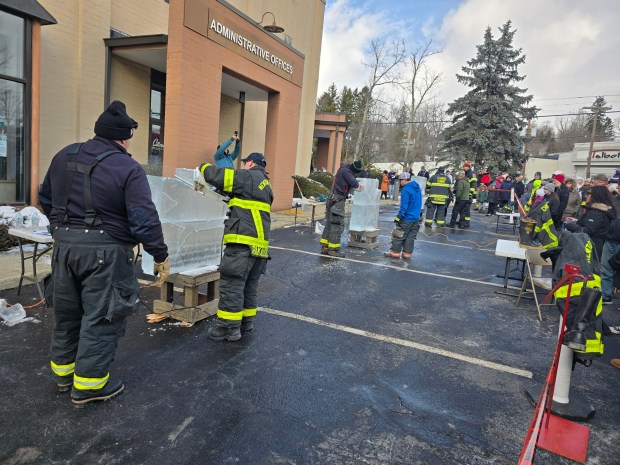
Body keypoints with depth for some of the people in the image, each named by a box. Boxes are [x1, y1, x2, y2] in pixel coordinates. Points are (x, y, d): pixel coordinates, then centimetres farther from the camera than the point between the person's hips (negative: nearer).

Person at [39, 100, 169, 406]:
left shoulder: (64, 156, 8)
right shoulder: (128, 169, -14)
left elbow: (45, 200, 19)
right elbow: (144, 220, -19)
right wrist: (161, 256, -11)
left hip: (64, 245, 7)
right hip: (104, 251, -7)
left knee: (66, 313, 21)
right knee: (100, 317, 5)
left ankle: (63, 372, 38)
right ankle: (88, 385, 16)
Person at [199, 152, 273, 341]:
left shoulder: (248, 177, -2)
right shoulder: (265, 185, 23)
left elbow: (215, 176, -5)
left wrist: (205, 167, 15)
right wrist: (231, 196, 25)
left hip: (243, 242, -9)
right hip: (261, 244, 9)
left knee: (232, 283, -4)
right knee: (249, 285, 16)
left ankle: (229, 327, 0)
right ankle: (246, 322, 25)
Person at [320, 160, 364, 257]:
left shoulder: (344, 170, 18)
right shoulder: (345, 171, -11)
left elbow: (352, 180, 27)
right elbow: (353, 182, -16)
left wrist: (357, 184, 8)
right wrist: (358, 185, 5)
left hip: (332, 200, 10)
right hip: (338, 201, -10)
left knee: (329, 223, 10)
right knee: (337, 225, -7)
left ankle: (324, 247, 13)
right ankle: (333, 249, -7)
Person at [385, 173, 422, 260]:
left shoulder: (406, 190, -18)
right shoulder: (417, 188, 9)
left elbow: (404, 206, -21)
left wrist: (398, 217, -15)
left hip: (407, 218, -8)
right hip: (416, 218, 8)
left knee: (399, 236, 3)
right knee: (410, 237, 12)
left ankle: (395, 253, 9)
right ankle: (407, 254, 15)